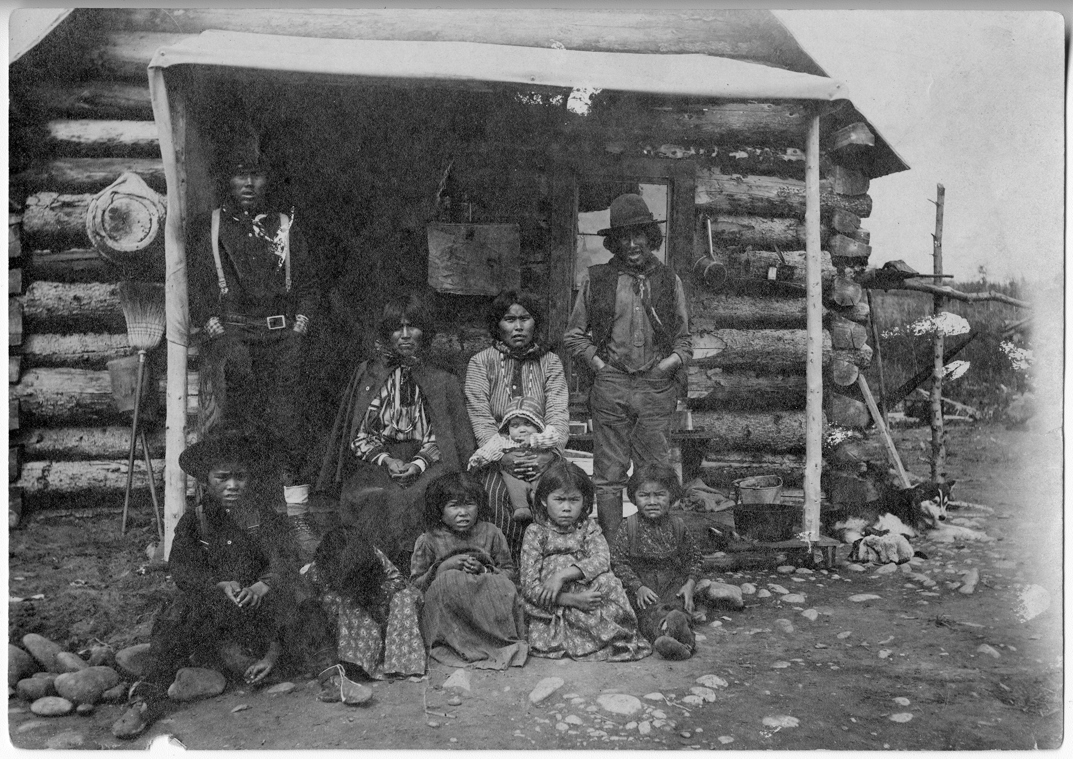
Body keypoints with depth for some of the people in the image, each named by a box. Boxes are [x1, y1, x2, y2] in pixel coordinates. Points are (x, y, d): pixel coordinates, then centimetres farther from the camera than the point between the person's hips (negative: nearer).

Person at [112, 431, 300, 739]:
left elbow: (285, 561, -10)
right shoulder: (192, 522, 9)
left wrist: (262, 586, -33)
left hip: (254, 612, -1)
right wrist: (221, 585, -24)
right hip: (209, 604, 1)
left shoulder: (266, 520, 5)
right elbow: (181, 567, -5)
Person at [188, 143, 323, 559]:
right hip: (230, 333, -1)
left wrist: (299, 326, 3)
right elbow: (195, 287, 11)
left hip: (281, 336, 1)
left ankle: (298, 516, 1)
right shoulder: (210, 229, 14)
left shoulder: (285, 228, 17)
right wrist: (214, 328, -3)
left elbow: (309, 282, 16)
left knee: (287, 423, -5)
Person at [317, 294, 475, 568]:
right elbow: (359, 435, 10)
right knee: (375, 496, -33)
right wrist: (386, 460, -8)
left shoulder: (441, 381, 16)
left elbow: (441, 438, 8)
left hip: (426, 466, 0)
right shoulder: (367, 374, 17)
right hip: (376, 461, 1)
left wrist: (418, 464, -12)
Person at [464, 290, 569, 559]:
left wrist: (548, 454, -21)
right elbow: (480, 417, -4)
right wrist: (503, 456, -21)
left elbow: (558, 415, -1)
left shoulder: (550, 363, 11)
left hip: (540, 458, 1)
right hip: (497, 459, -1)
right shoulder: (481, 363, 8)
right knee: (497, 497, -29)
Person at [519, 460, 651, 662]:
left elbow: (602, 559, -13)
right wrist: (572, 600, -19)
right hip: (551, 614, -2)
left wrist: (562, 575, -25)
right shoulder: (535, 533, 1)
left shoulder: (588, 528, 9)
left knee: (605, 580, -24)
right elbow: (529, 586, -8)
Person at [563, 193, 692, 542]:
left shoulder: (668, 280, 11)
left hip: (656, 387, 1)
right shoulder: (596, 280, 7)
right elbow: (573, 335, 12)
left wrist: (669, 364, -1)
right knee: (609, 474, 3)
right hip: (610, 386, 0)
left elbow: (684, 339, 16)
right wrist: (599, 364, 1)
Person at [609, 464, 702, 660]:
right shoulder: (629, 528, -4)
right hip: (641, 586, -2)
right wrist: (638, 587, -15)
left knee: (679, 607, -29)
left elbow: (693, 558, 12)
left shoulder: (677, 526, 4)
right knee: (650, 612, -31)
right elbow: (619, 561, -5)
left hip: (673, 585, 2)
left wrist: (689, 584, -4)